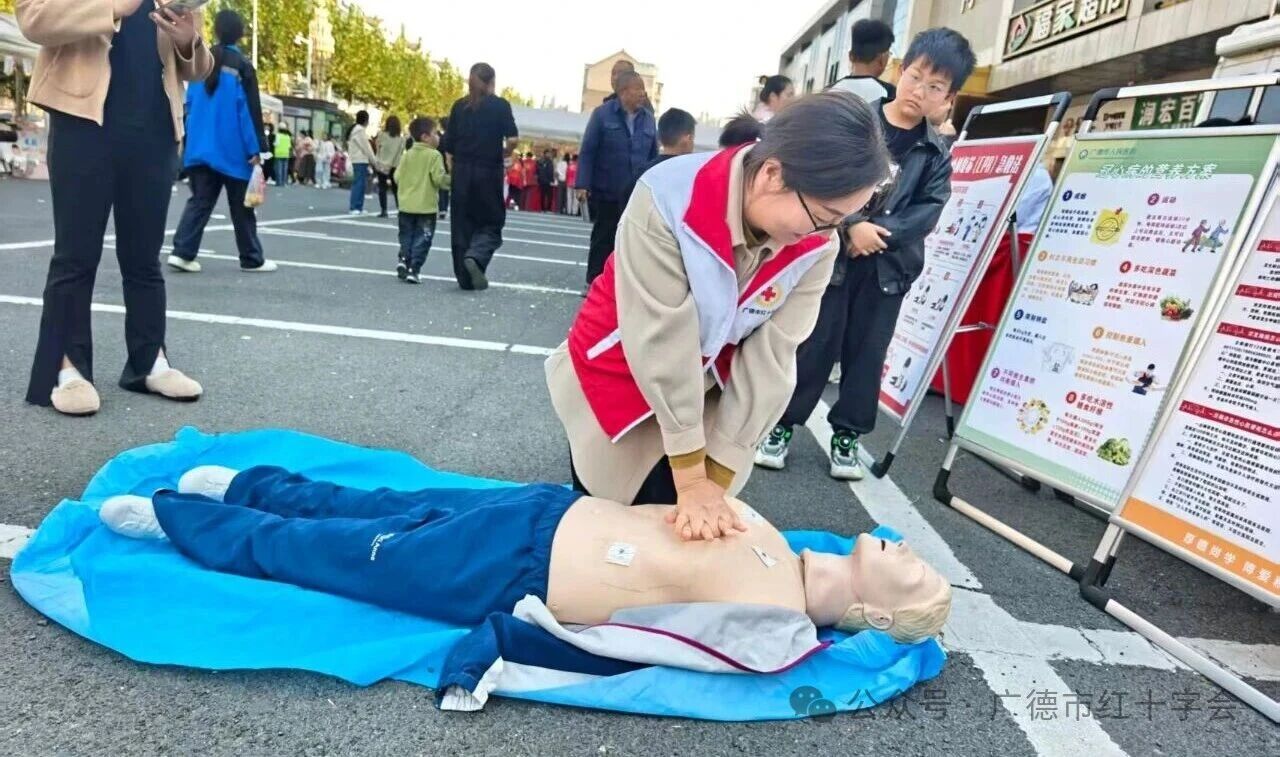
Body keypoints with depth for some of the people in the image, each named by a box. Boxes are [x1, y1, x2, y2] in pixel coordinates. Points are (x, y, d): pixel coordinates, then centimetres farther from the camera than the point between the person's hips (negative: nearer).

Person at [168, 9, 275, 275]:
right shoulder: (242, 65, -8)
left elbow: (190, 105, 13)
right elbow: (250, 110, -12)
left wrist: (192, 141, 18)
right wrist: (255, 149, -10)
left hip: (200, 148, 5)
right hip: (232, 150, -5)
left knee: (199, 201, 7)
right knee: (241, 206, 5)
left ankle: (182, 252, -4)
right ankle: (252, 259, 13)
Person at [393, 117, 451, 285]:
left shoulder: (407, 155, 7)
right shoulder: (434, 155, -10)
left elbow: (397, 177, 6)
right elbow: (439, 178, -16)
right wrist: (451, 180, 2)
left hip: (406, 205, 5)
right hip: (426, 207, -5)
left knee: (407, 237, 18)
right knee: (421, 240, 2)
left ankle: (403, 259, -1)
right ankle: (413, 270, -3)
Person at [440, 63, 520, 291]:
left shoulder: (459, 106, 7)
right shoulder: (500, 105, -2)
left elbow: (448, 145, 4)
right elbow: (512, 139, -13)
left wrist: (453, 171, 10)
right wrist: (504, 152, 5)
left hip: (462, 171, 3)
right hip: (489, 172, -3)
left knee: (462, 223, 10)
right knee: (492, 221, 8)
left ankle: (465, 276, 10)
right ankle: (476, 256, -19)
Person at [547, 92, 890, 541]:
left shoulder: (815, 246, -19)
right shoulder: (670, 199, -32)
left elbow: (768, 358, -18)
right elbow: (661, 344, -31)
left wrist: (717, 478, -19)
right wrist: (691, 479, -26)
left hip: (705, 397, 3)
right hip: (617, 379, -2)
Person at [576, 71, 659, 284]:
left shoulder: (648, 118, 5)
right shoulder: (602, 114, -5)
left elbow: (653, 155, 11)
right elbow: (588, 151, -6)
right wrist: (583, 184, -13)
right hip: (605, 192, -3)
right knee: (603, 239, 8)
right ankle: (594, 282, 19)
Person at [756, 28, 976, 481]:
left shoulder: (937, 154, 7)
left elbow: (927, 212, -3)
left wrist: (879, 232, -17)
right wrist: (852, 226, -20)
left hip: (889, 267, 3)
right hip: (833, 254, -3)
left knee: (867, 352, 8)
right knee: (813, 345, 1)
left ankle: (847, 434, 22)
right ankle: (781, 424, 16)